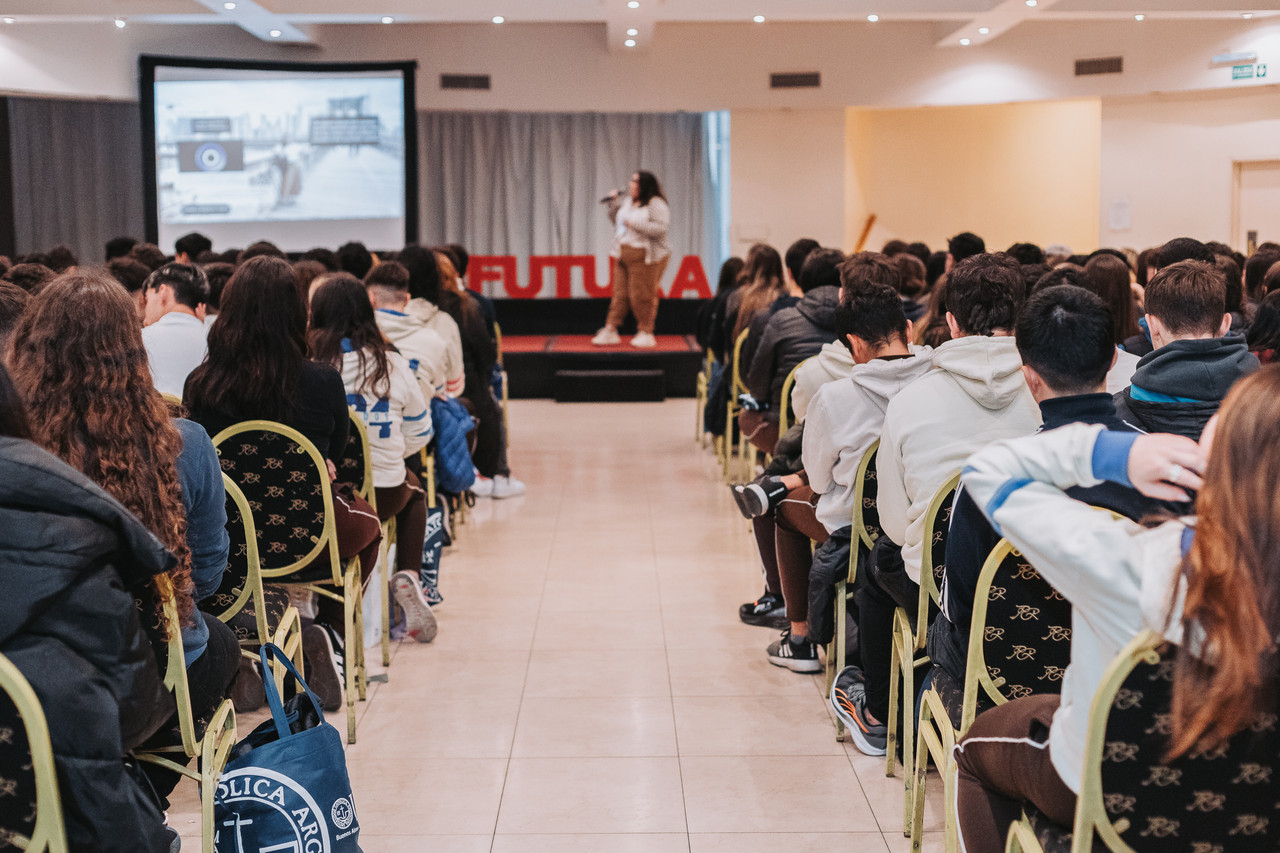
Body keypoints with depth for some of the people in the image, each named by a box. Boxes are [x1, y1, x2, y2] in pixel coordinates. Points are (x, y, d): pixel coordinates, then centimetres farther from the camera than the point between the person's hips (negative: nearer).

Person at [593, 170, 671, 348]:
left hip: (645, 257, -7)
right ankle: (610, 330, 9)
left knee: (642, 296, -4)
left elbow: (661, 228, -20)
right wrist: (613, 202, 11)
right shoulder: (627, 201, 15)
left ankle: (646, 333, 7)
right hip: (623, 254, 7)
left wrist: (635, 224, -19)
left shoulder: (656, 204, -8)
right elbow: (616, 220, 27)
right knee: (620, 293, 6)